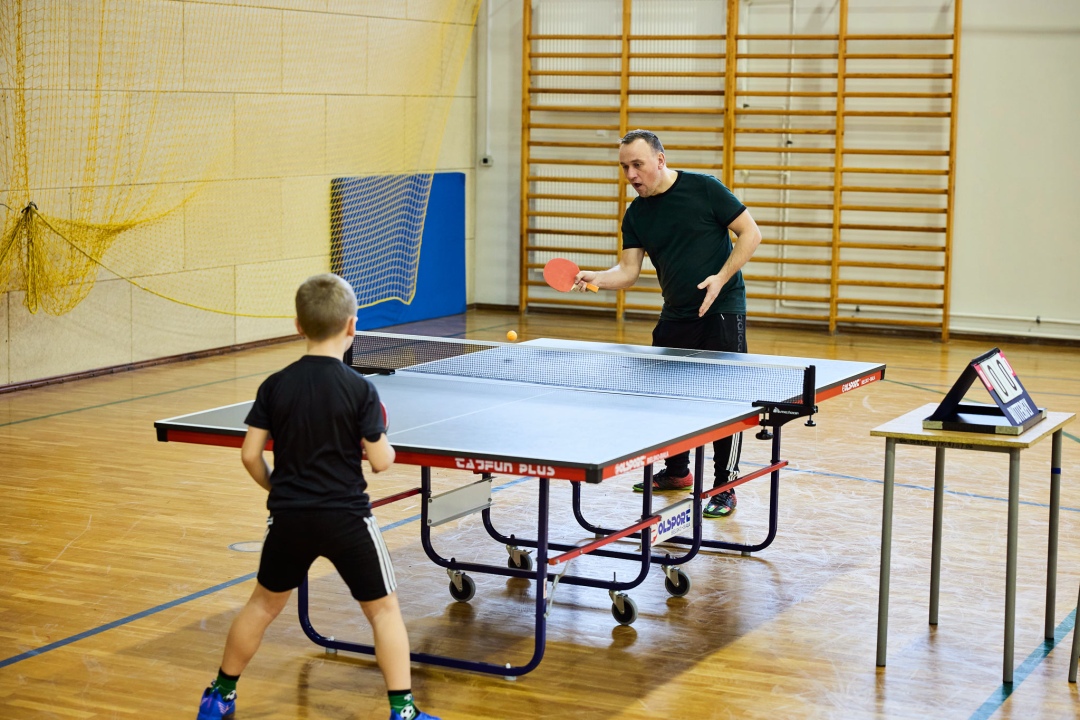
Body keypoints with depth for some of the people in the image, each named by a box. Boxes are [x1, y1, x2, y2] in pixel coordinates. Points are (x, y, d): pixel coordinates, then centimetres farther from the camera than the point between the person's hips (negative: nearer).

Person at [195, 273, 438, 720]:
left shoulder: (275, 386, -2)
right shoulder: (360, 389, -11)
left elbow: (250, 454, -1)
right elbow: (381, 461, -10)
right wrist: (385, 442, 12)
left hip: (289, 516, 3)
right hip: (346, 517, -3)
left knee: (264, 603, 21)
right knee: (383, 608, 9)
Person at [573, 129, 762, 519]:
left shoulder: (704, 188, -10)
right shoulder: (636, 215, 5)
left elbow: (750, 233, -7)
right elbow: (628, 270, 2)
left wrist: (721, 278, -17)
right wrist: (596, 278, -18)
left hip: (722, 310, -6)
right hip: (676, 315, 6)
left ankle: (725, 488, 4)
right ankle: (676, 471, 32)